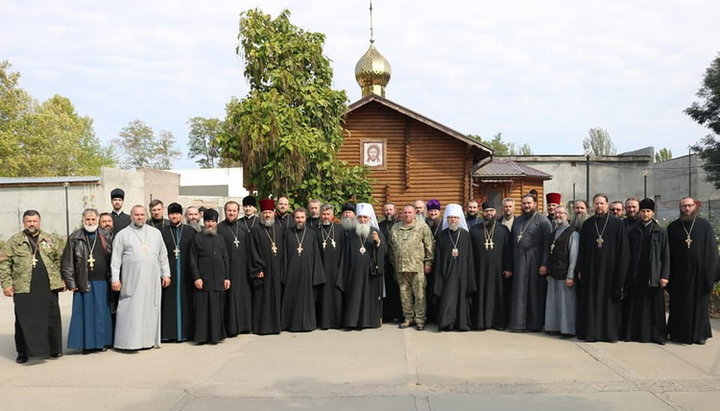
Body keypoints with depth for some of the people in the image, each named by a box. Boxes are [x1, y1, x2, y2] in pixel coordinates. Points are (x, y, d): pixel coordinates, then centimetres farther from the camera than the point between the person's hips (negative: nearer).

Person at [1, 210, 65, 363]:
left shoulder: (51, 240, 11)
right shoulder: (14, 242, 6)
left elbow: (61, 260, 12)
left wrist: (62, 279, 5)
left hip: (48, 287, 1)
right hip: (23, 289, -1)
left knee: (52, 319, 6)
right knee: (24, 321, 2)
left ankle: (54, 349, 18)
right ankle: (23, 352, 13)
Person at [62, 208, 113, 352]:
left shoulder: (104, 237, 9)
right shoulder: (75, 238, 2)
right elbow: (67, 262, 1)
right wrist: (70, 282, -4)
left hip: (102, 282, 2)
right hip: (83, 282, -2)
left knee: (102, 312, 6)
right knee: (85, 312, 2)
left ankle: (101, 341, 17)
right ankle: (87, 343, 10)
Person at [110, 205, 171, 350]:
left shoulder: (156, 233, 12)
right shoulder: (122, 235, 4)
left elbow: (163, 255, 14)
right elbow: (116, 259, 2)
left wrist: (166, 274, 9)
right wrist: (115, 279, -4)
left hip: (152, 280, 3)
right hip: (132, 281, -3)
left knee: (150, 309, 4)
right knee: (131, 310, -4)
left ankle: (149, 340, 11)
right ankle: (130, 341, 0)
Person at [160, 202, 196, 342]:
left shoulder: (190, 231, 6)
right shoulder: (162, 232, 7)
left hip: (185, 272, 0)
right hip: (168, 271, 0)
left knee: (185, 301, 3)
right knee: (169, 302, 2)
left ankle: (185, 331, 11)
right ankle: (169, 332, 9)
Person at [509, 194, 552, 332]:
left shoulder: (543, 221, -2)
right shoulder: (517, 221, 14)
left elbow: (547, 244, -8)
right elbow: (512, 242, 12)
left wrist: (544, 264, -15)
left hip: (535, 261, -4)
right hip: (519, 262, 4)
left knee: (535, 292, 2)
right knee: (519, 292, 4)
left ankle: (535, 324, 11)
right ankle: (518, 322, 9)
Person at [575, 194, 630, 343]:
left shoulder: (617, 223, -1)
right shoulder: (587, 224, 7)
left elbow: (623, 250, -3)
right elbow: (582, 248, 7)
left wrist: (620, 272, -8)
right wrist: (580, 269, 2)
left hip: (610, 268, -2)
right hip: (591, 269, 2)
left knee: (609, 300, 3)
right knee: (590, 301, 5)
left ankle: (610, 332, 13)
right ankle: (590, 331, 12)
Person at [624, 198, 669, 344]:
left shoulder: (661, 232, 5)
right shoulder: (633, 231, 8)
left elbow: (665, 256, 3)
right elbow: (628, 254, 7)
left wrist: (665, 276, -5)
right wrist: (627, 274, 0)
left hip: (654, 276, -1)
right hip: (636, 276, 1)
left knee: (655, 307, 2)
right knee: (636, 307, 4)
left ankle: (657, 334, 10)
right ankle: (634, 333, 11)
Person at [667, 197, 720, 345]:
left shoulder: (705, 226, 2)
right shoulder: (673, 227, 4)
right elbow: (668, 252, 3)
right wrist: (668, 274, -2)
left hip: (699, 271, 0)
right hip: (679, 273, 0)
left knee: (699, 304, 6)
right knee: (679, 304, 5)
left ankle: (699, 333, 16)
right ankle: (678, 333, 13)